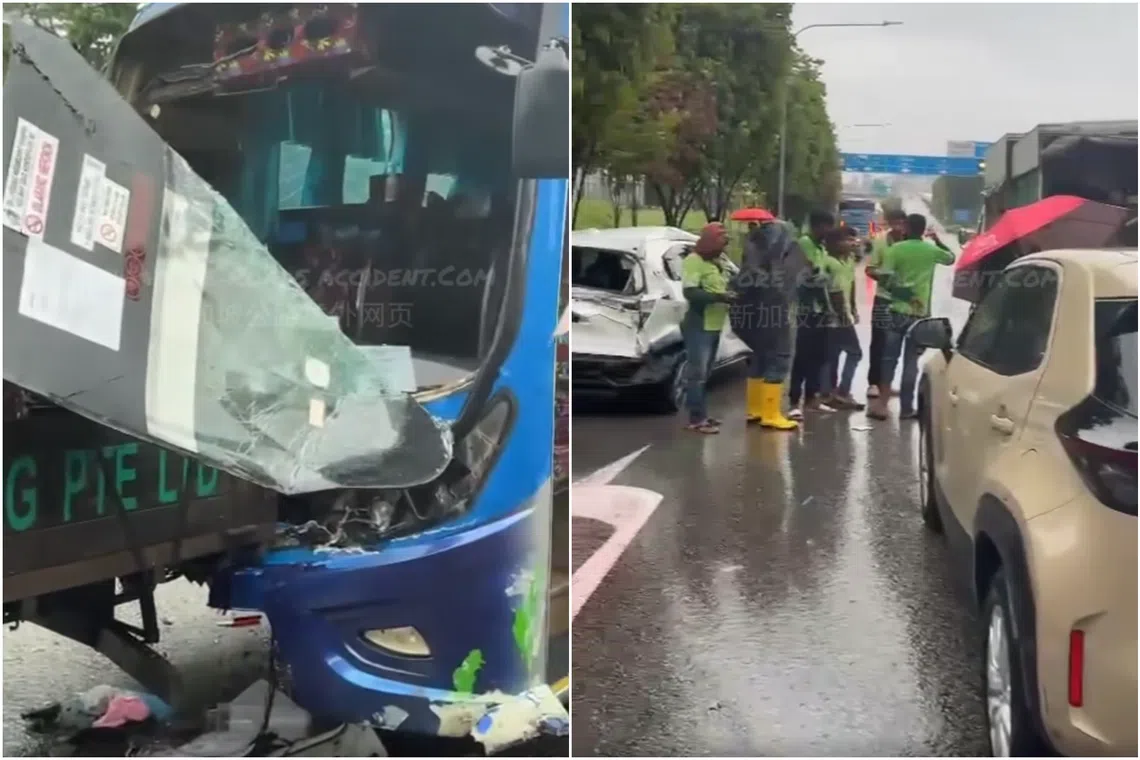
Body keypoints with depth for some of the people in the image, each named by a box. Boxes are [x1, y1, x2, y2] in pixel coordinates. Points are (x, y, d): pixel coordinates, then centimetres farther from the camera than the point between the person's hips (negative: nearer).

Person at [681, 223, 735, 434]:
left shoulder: (715, 262, 17)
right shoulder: (693, 260, -11)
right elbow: (690, 292, -21)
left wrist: (731, 294, 13)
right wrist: (719, 297, -24)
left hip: (714, 326, 9)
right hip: (699, 326, -9)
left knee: (705, 374, 14)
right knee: (698, 373, -9)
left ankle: (702, 415, 21)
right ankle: (696, 419, -9)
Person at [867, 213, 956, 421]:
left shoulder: (896, 249, -5)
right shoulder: (932, 251, 2)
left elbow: (883, 279, -13)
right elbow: (951, 258, 23)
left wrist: (896, 291, 4)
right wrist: (938, 241, 33)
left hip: (898, 310, -1)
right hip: (920, 313, 1)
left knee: (889, 358, 6)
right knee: (911, 361, 5)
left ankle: (882, 402, -1)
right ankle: (906, 408, 7)